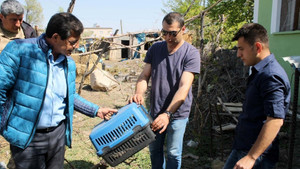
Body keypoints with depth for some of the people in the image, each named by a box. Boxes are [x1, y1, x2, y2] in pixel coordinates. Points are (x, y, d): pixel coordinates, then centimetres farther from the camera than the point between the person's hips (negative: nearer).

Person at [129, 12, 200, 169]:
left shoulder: (191, 53, -14)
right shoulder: (155, 49, 1)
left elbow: (184, 87, -22)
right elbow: (144, 75, 0)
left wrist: (168, 114, -31)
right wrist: (139, 93, -22)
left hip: (177, 113, -4)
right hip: (155, 111, 4)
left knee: (173, 153, 8)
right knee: (154, 149, 18)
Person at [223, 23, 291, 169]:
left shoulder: (271, 76, -20)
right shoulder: (260, 72, 13)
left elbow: (275, 121, -27)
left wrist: (251, 157, -28)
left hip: (256, 152, -9)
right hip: (242, 148, 10)